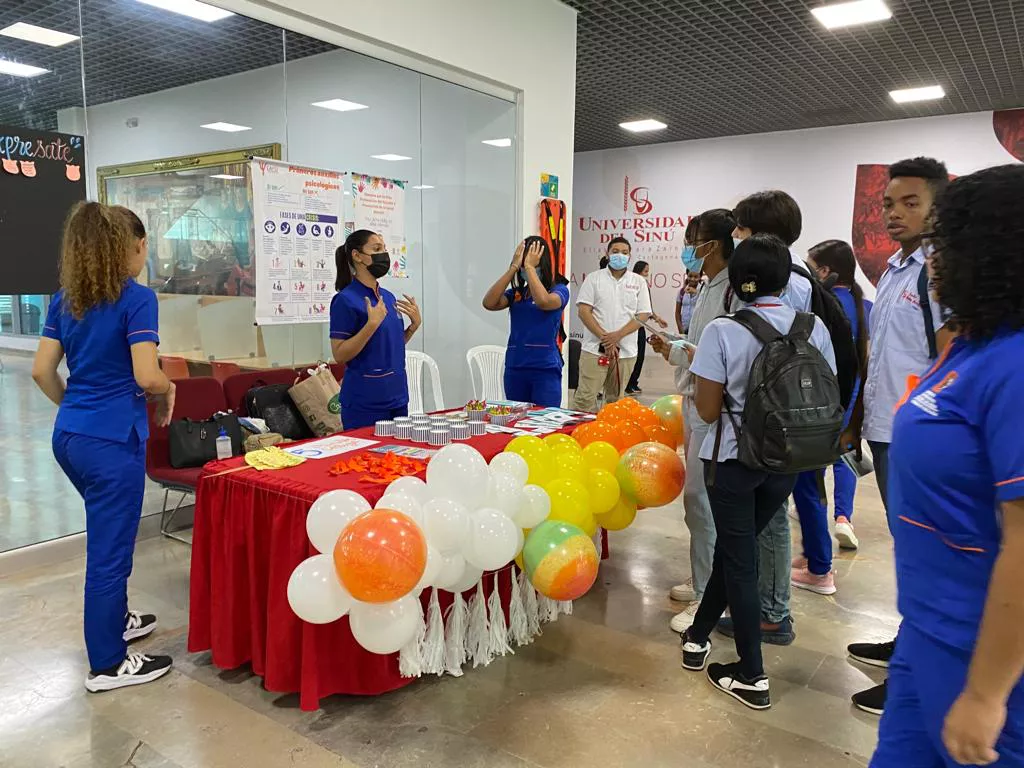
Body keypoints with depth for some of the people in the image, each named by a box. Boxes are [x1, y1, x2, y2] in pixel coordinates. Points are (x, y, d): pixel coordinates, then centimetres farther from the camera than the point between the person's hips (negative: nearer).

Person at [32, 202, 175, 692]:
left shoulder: (64, 299, 8)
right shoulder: (137, 298, -14)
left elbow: (42, 371, 9)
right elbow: (147, 377, -22)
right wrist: (168, 392, -2)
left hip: (69, 435, 8)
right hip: (112, 440, -8)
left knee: (109, 535, 26)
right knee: (109, 548, 3)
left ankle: (114, 618, 43)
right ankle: (107, 665, 17)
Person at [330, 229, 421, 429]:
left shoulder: (388, 297, 10)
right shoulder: (345, 300, -11)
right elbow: (339, 354, -16)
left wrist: (414, 324, 3)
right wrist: (372, 324, -23)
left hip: (397, 397, 7)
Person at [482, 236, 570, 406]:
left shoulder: (559, 289, -2)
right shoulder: (516, 292, 9)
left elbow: (543, 302, -25)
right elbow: (489, 303, -9)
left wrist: (530, 267, -15)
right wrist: (514, 267, -9)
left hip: (545, 369, -4)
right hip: (514, 368, 4)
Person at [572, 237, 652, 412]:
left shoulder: (638, 282, 8)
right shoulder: (594, 278, 4)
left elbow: (643, 315, 2)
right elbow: (584, 311, -4)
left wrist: (617, 335, -12)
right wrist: (604, 337, -14)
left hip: (625, 350, 2)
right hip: (595, 349, -2)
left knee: (615, 399, 11)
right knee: (585, 397, -6)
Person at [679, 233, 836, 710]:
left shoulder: (722, 331, -15)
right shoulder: (814, 328, -4)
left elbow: (708, 411, -13)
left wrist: (697, 366, 3)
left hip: (733, 458, -4)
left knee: (739, 558, 9)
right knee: (735, 548, 20)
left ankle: (752, 677, 16)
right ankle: (699, 636, 36)